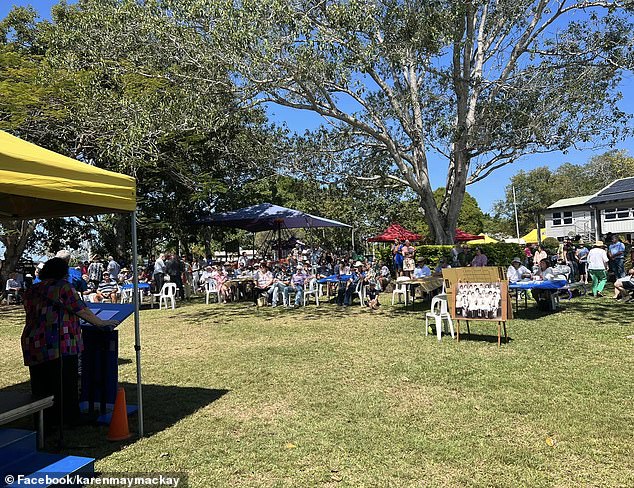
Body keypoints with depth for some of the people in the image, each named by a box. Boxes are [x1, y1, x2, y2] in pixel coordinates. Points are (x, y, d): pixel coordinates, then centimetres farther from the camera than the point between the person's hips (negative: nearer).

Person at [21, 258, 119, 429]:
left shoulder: (31, 291, 13)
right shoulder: (63, 288, -7)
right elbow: (82, 311, -4)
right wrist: (101, 323, 8)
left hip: (32, 347, 7)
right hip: (58, 346, -6)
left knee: (41, 388, 14)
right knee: (66, 385, 5)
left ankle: (45, 423, 22)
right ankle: (72, 419, 14)